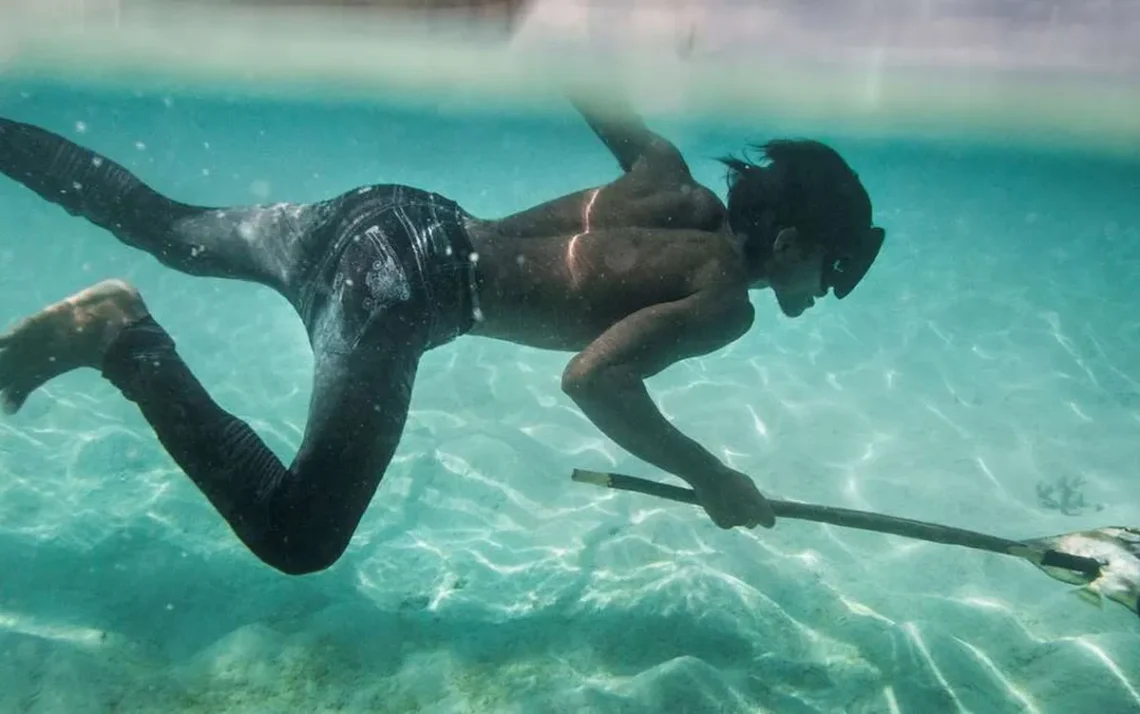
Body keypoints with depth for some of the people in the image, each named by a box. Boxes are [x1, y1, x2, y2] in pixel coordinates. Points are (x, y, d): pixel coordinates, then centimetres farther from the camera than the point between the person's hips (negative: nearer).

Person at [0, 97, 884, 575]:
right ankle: (123, 336, -11)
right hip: (400, 284, -9)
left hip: (390, 216, 9)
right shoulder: (726, 300, -10)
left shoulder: (677, 187, 11)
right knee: (297, 537, -9)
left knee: (164, 225, 28)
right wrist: (711, 479, -13)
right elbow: (594, 379, -24)